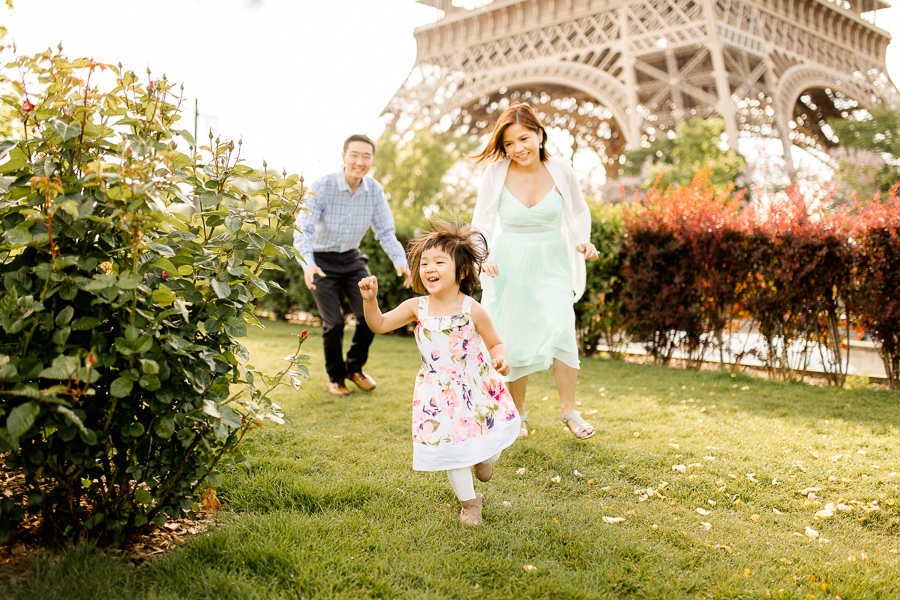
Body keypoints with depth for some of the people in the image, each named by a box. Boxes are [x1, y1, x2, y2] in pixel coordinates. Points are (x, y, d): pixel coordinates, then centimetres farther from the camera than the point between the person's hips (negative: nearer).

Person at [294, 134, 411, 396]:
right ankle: (335, 377, 18)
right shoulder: (322, 187, -22)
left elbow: (386, 231, -1)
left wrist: (400, 261, -18)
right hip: (322, 261, -4)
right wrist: (307, 264, -44)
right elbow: (303, 229, -26)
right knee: (334, 322, -8)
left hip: (352, 259, 4)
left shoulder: (374, 190, -8)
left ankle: (354, 368, 21)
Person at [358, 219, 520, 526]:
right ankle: (469, 502, 23)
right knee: (449, 449, 1)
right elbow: (379, 325, 3)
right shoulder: (416, 307, -5)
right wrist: (370, 299, -12)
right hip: (438, 394, 1)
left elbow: (495, 343, -1)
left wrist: (500, 356, -23)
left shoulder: (472, 310, -11)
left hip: (474, 386, -1)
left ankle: (485, 459, 41)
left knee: (490, 441, 1)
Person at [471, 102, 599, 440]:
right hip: (508, 267, 0)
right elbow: (481, 224, 0)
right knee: (513, 343, 5)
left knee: (561, 331, -18)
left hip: (551, 265, 0)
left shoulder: (561, 172, -6)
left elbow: (579, 212, 13)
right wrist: (483, 256, -17)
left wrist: (584, 241, -4)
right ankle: (518, 413, 27)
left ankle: (568, 410, 1)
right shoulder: (496, 174, -9)